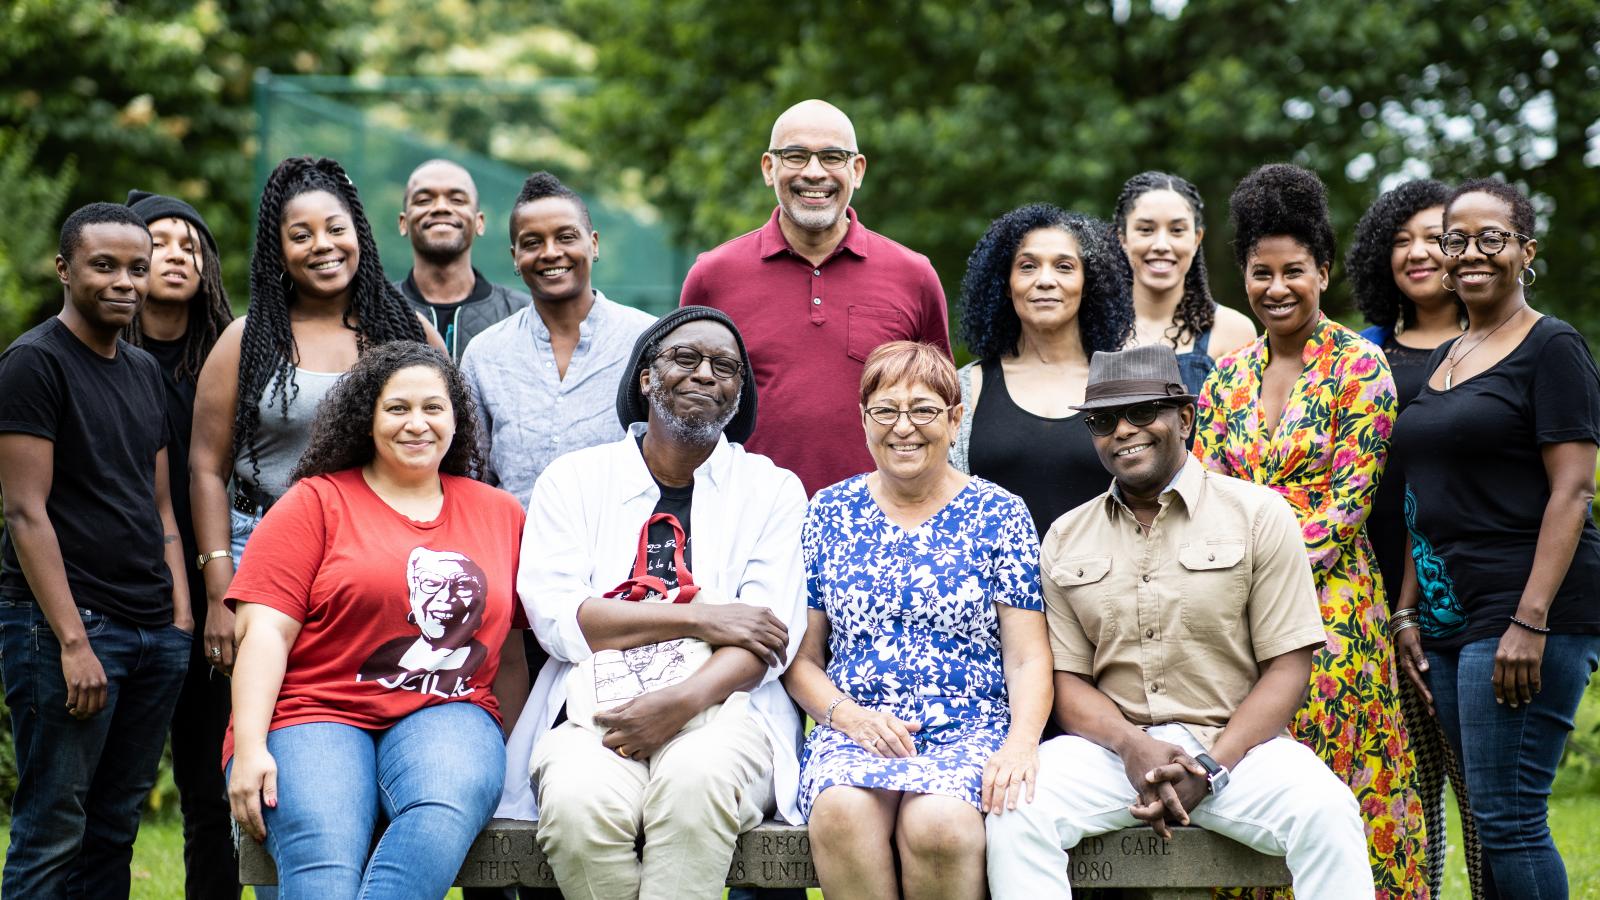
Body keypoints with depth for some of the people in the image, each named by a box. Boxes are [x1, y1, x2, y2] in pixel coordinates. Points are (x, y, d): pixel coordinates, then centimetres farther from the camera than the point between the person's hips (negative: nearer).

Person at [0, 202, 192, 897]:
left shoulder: (145, 371, 17)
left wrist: (181, 618, 9)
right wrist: (73, 641, -18)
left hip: (155, 633, 7)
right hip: (64, 627, -7)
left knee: (114, 832, 10)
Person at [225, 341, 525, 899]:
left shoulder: (501, 514, 19)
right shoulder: (315, 504, 10)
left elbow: (521, 638, 22)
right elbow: (265, 631, 0)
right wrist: (250, 749, -12)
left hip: (446, 715, 2)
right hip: (316, 714, -2)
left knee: (444, 814, -36)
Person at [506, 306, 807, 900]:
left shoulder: (772, 490, 15)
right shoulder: (575, 479, 15)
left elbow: (767, 640, 2)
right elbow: (553, 616, 0)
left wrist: (683, 701, -18)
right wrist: (699, 618, -6)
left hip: (717, 703, 0)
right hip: (597, 708, 0)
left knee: (696, 781, -36)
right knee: (580, 802, -34)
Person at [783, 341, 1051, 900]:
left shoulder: (998, 513, 8)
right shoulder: (828, 512, 13)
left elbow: (1027, 658, 4)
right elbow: (801, 656, 14)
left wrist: (1022, 743, -15)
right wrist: (845, 714, -7)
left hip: (971, 733, -1)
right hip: (853, 731, 1)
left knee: (938, 823, -35)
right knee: (840, 811, -35)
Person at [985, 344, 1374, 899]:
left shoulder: (1259, 514, 4)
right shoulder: (1066, 537, 13)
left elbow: (1287, 667, -1)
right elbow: (1068, 680, 8)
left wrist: (1211, 767, -14)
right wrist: (1133, 747, -13)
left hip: (1235, 743, -2)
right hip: (1111, 745, 2)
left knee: (1326, 812, -32)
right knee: (1014, 811, -28)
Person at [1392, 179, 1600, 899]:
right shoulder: (1442, 359, 19)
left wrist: (1530, 622, -20)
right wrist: (1408, 612, 13)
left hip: (1526, 608, -8)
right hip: (1451, 616, 8)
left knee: (1507, 819, -11)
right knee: (1487, 820, 7)